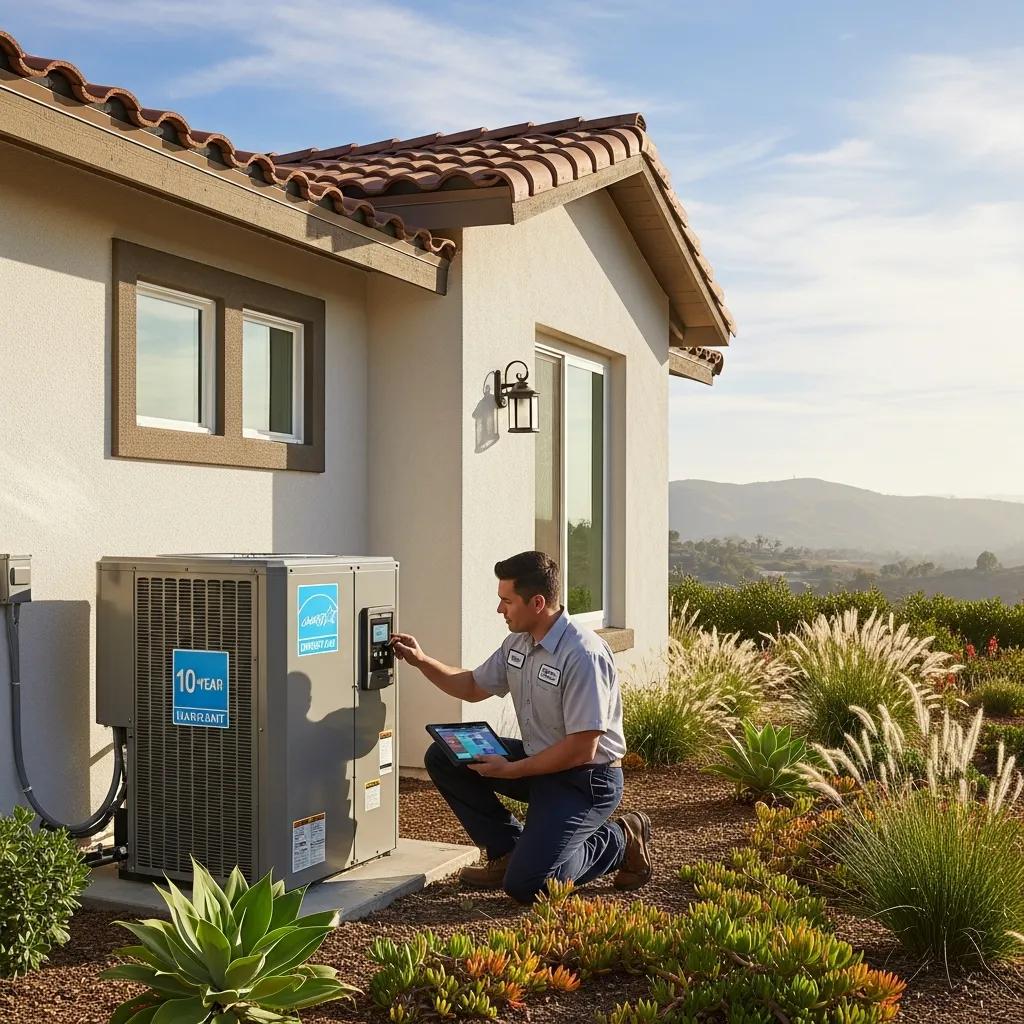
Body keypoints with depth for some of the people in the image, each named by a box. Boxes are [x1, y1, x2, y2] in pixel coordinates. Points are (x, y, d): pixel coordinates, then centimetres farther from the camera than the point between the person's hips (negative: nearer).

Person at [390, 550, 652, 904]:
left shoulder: (583, 656, -26)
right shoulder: (518, 642, 2)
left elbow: (582, 749, -26)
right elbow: (473, 687, 18)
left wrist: (510, 770, -19)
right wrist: (421, 661, 4)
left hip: (586, 779, -9)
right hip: (538, 761, 9)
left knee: (525, 885, -18)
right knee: (443, 758, -1)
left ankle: (619, 841, 5)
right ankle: (508, 851, 8)